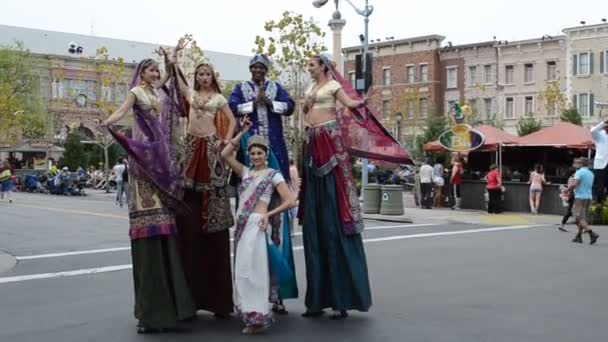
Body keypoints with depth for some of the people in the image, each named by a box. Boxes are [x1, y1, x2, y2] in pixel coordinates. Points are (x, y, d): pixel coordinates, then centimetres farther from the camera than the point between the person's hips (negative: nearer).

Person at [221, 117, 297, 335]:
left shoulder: (273, 174, 1)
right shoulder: (245, 172, 17)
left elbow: (290, 201, -3)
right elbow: (225, 154, 11)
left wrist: (269, 214, -8)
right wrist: (241, 133, 8)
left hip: (256, 224, -6)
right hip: (241, 225, 6)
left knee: (251, 270, -9)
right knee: (243, 270, 8)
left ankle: (258, 317, -3)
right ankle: (251, 314, 17)